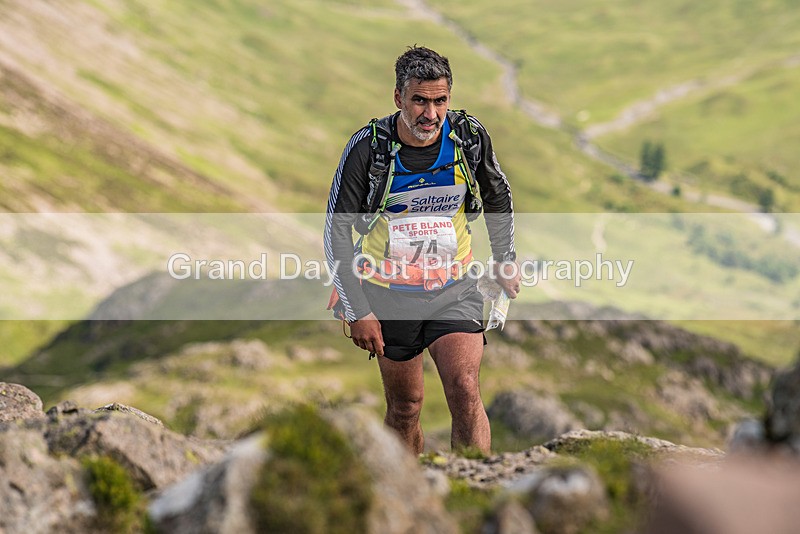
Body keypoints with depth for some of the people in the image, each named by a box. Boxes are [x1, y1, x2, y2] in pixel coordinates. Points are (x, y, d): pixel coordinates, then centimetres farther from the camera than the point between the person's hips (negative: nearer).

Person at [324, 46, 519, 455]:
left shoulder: (470, 137, -10)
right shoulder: (368, 147, -17)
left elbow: (497, 196, 11)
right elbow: (336, 231, -10)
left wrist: (505, 260, 19)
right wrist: (357, 312, -13)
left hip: (454, 289, 1)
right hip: (390, 294, -1)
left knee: (465, 391, -18)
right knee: (405, 408, 10)